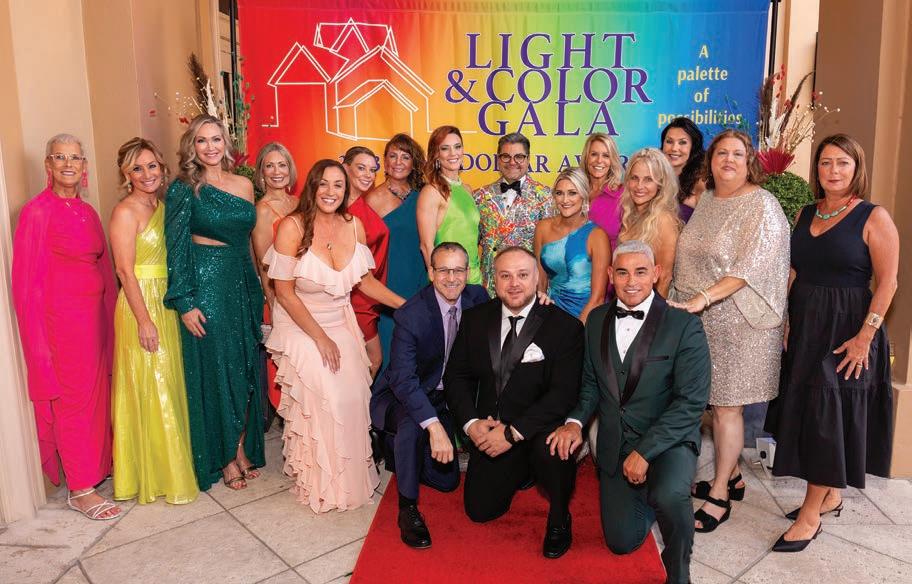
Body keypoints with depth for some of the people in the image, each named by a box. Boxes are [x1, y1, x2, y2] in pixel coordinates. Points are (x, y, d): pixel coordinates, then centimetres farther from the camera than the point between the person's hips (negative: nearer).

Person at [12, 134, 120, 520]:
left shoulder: (87, 212, 11)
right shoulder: (37, 212, -10)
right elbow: (28, 281, -11)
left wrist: (109, 317, 9)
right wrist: (38, 337, -13)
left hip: (94, 314, 7)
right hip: (61, 318, -6)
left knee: (98, 392, 13)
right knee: (73, 397, 1)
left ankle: (98, 467, 30)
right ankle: (79, 490, 13)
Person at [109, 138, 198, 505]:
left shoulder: (161, 206, 11)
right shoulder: (125, 212, -12)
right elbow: (125, 270, -16)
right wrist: (144, 321, -18)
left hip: (166, 302, 8)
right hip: (141, 304, -8)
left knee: (169, 386, 14)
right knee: (149, 390, 0)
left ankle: (171, 466, 28)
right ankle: (153, 477, 14)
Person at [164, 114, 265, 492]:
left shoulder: (244, 185, 9)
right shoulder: (184, 189, -5)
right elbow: (176, 249, -8)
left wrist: (257, 289, 10)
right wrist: (185, 303, -13)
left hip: (243, 286, 5)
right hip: (206, 287, -5)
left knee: (246, 369, 10)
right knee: (215, 372, 3)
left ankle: (243, 448, 25)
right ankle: (225, 457, 18)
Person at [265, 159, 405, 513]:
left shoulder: (353, 225, -2)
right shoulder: (293, 226, -15)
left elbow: (365, 281, 7)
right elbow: (284, 292, -14)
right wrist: (320, 337, -14)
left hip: (341, 324, 4)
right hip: (300, 326, -4)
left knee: (352, 397, -8)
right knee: (324, 400, -12)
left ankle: (350, 477, 16)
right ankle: (322, 484, 12)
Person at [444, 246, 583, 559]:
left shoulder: (565, 326, -12)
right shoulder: (475, 318, 1)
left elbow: (563, 393, -19)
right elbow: (456, 376, 3)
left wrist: (513, 432, -25)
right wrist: (471, 422, -14)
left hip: (538, 430, -4)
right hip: (489, 432, 4)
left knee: (552, 448, -36)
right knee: (480, 511, 3)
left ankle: (559, 518, -4)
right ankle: (521, 472, 35)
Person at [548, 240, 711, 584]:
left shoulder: (684, 326, -12)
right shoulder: (597, 320, 4)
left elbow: (691, 401, -16)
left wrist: (644, 452, -21)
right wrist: (576, 421, -7)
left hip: (668, 441, -4)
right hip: (615, 446, 5)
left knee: (669, 495, -36)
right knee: (621, 542, 7)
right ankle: (649, 497, 39)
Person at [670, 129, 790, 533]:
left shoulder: (761, 205, -11)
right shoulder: (706, 199, 10)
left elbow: (750, 268, -20)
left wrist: (700, 299, -27)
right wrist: (683, 302, 8)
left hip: (739, 321, -6)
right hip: (702, 320, 6)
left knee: (727, 406, 0)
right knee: (717, 403, 12)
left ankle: (719, 495, 12)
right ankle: (731, 476, 29)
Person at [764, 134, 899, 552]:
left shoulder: (874, 218, -8)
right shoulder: (806, 214, 9)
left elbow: (887, 282, -11)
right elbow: (794, 271, 10)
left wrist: (865, 337, -17)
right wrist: (785, 322, 3)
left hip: (846, 329, -6)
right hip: (803, 325, 6)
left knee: (828, 412, -2)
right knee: (805, 409, 11)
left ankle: (811, 515, 8)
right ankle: (830, 496, 28)